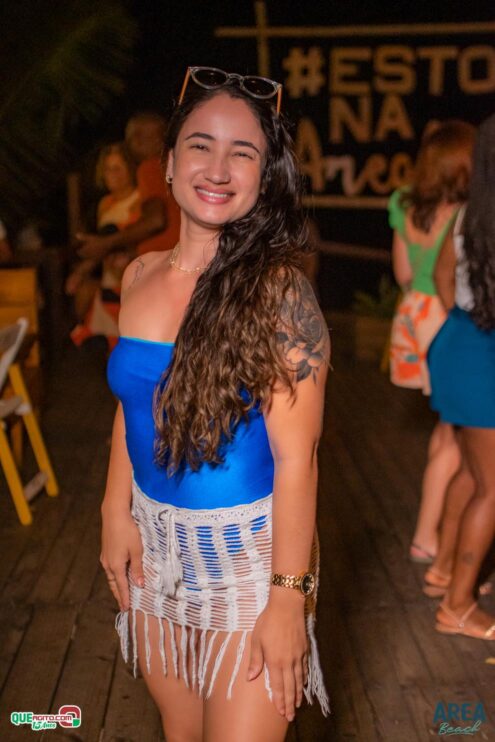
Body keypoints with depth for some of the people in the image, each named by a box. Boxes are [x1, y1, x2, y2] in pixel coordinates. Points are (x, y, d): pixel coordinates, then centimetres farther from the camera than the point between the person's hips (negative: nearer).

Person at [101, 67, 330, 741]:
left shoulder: (279, 291, -18)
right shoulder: (139, 276, -1)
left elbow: (296, 457, -18)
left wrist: (288, 598, -17)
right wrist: (117, 514, 3)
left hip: (249, 552, -5)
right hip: (155, 545, 5)